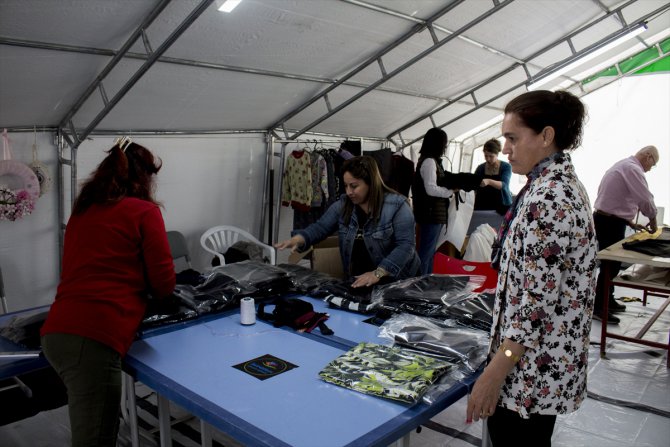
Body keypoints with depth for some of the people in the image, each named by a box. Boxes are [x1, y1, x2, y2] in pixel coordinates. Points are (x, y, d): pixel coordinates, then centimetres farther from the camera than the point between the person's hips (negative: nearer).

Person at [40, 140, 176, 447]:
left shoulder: (82, 210, 17)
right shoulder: (145, 211, 0)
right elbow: (164, 283, 0)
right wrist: (147, 290, 21)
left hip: (57, 333, 7)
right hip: (92, 338, -7)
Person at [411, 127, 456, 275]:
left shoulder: (431, 160, 15)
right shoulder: (429, 161, -14)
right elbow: (431, 189, -20)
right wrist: (451, 191, -11)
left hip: (434, 213, 10)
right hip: (432, 214, -10)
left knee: (430, 251, 15)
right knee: (426, 252, -4)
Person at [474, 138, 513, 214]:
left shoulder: (506, 166, -2)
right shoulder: (480, 168, 6)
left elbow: (504, 185, -18)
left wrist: (489, 181, -35)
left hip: (502, 206, -2)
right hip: (482, 207, 2)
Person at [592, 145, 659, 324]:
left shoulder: (623, 165, 20)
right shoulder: (632, 168, -13)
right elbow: (646, 199, -18)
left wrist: (632, 224, 19)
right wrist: (653, 221, -1)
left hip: (607, 219, 10)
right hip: (610, 222, -10)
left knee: (612, 263, 18)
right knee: (611, 264, -4)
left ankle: (608, 301, 29)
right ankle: (599, 308, 3)